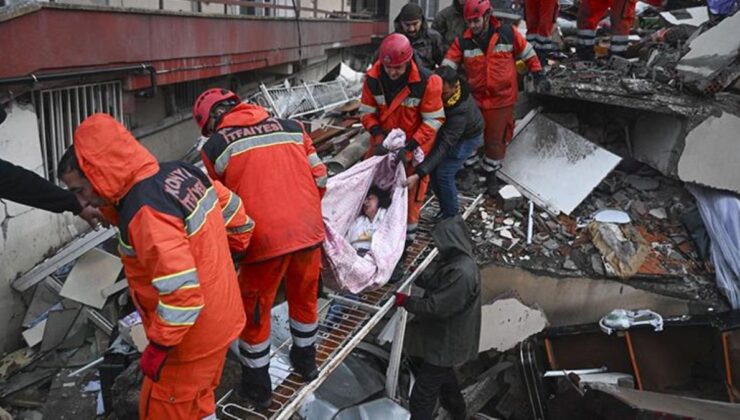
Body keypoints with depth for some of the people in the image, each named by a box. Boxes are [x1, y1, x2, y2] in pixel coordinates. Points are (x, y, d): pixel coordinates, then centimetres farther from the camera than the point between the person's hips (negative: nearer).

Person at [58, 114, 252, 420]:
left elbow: (182, 290, -33)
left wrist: (159, 347, -21)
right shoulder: (180, 173, -4)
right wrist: (229, 253, 20)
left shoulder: (144, 212, -30)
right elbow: (234, 210, 9)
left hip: (191, 340, -8)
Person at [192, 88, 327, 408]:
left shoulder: (215, 146, 2)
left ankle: (258, 387, 33)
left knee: (255, 311, 17)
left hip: (265, 238, -4)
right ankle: (306, 361, 48)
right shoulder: (290, 127, 11)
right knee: (305, 297, 26)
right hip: (309, 230, 4)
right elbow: (319, 177, 10)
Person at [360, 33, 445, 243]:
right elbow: (367, 111, -5)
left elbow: (433, 120, -20)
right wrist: (378, 135, -22)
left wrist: (410, 146, -27)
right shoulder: (373, 78, -16)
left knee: (412, 182, 5)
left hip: (416, 141, -3)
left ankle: (409, 226, 24)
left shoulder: (427, 82, -25)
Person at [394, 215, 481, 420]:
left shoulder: (462, 273, -31)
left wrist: (406, 301, -18)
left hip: (446, 342, -10)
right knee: (444, 376, 30)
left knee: (421, 396, -2)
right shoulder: (457, 261, 1)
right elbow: (438, 286, 16)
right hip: (444, 336, 10)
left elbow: (436, 306, -29)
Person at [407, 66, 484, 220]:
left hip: (467, 137, -6)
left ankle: (450, 215, 11)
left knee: (444, 174, -13)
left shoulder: (461, 110, -44)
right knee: (434, 168, 2)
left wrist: (418, 174, -51)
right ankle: (444, 207, 25)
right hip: (446, 128, 6)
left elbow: (443, 145, -45)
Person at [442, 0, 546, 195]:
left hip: (502, 98, -1)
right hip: (475, 99, 1)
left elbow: (528, 54, 5)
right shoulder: (463, 41, -5)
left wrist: (538, 75, 6)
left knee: (496, 138, 5)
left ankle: (490, 173, 25)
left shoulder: (508, 33, -7)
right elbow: (449, 64, -3)